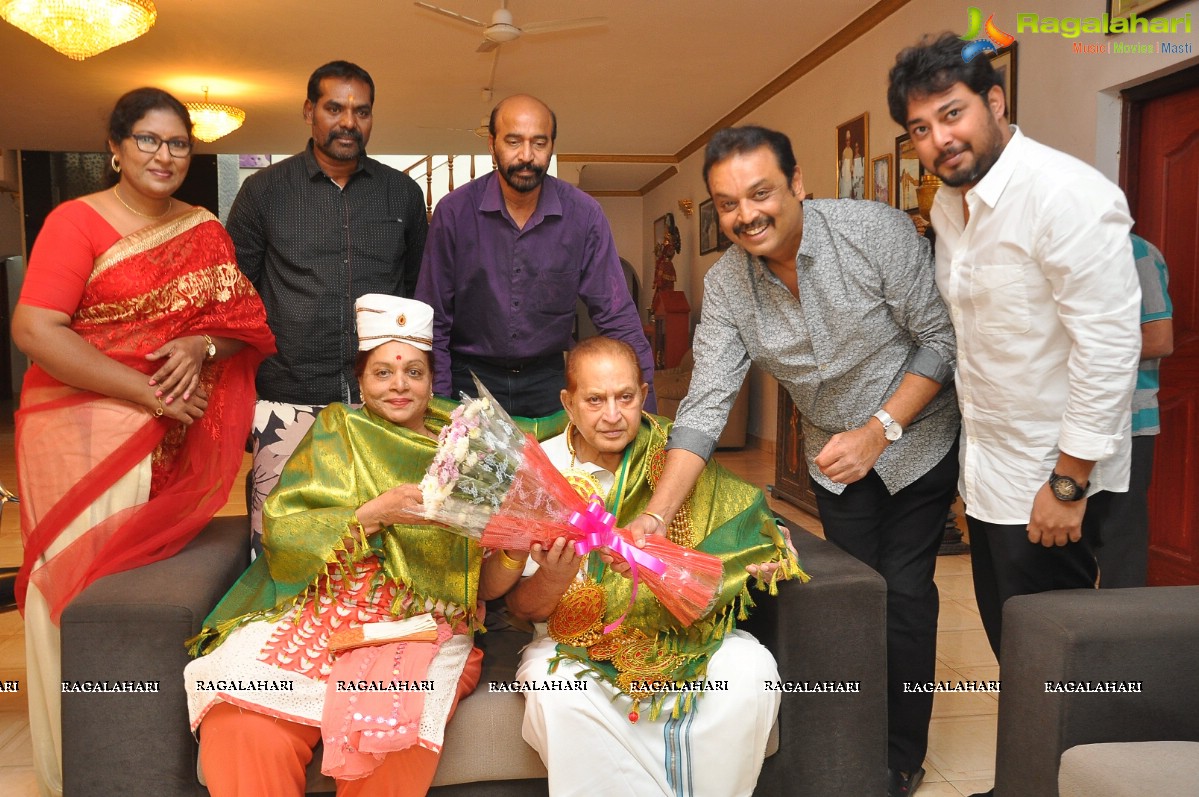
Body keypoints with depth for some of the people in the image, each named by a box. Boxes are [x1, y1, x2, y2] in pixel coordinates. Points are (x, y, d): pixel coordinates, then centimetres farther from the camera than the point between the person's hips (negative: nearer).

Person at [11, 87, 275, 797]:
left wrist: (201, 346, -15)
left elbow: (245, 316, 7)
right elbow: (34, 330, -14)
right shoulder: (78, 220, -5)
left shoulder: (205, 231, 10)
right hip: (83, 425, -3)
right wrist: (147, 393, -18)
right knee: (86, 574, 2)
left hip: (175, 437, 4)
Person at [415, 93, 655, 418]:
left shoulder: (584, 214, -10)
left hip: (546, 379, 1)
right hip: (470, 376, -1)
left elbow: (616, 317, -8)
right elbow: (433, 319, -6)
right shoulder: (454, 211, -11)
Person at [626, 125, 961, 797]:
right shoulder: (726, 285, -14)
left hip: (917, 435, -3)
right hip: (834, 451, 3)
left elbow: (942, 338, -17)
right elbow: (706, 406, -19)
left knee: (903, 589, -2)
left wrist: (879, 430, -25)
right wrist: (652, 519, -29)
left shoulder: (876, 230, -24)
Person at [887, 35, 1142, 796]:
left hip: (1048, 477, -8)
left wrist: (1068, 483, -19)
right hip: (988, 468, 8)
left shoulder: (1066, 195, -20)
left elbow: (1110, 347, -22)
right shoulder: (949, 202, 5)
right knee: (1009, 645, 19)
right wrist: (968, 458, 15)